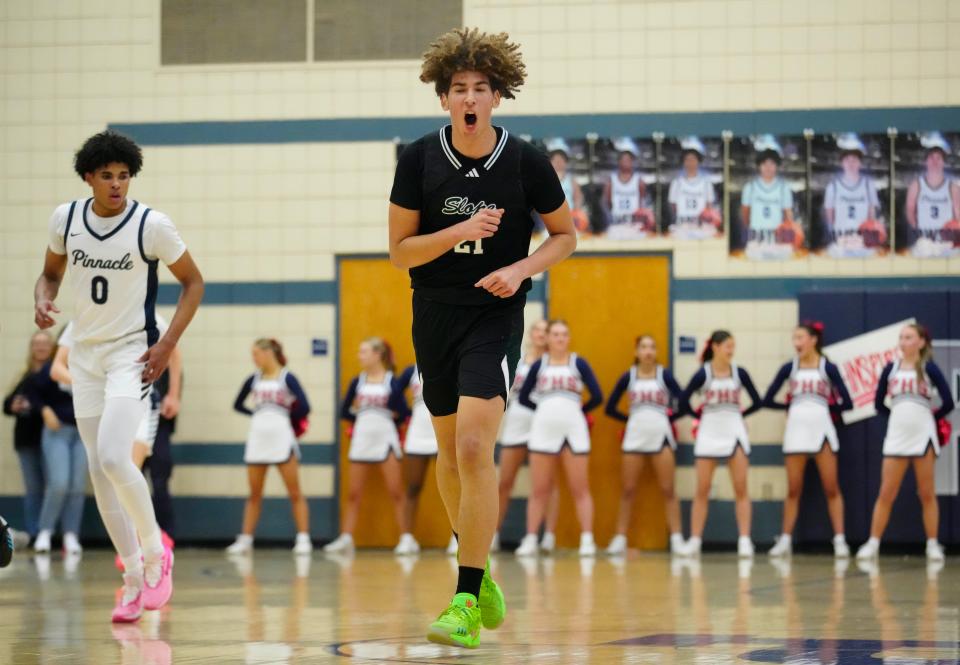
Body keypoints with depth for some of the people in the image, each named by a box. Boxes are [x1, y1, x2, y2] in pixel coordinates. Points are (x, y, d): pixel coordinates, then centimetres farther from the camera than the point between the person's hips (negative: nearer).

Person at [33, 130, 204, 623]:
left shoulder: (152, 225, -12)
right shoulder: (65, 219, -1)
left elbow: (192, 282, -2)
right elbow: (51, 272, 16)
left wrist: (167, 344, -11)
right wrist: (43, 301, -7)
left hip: (132, 352, -5)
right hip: (85, 354, 5)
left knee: (113, 457, -22)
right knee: (99, 471, 5)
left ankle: (155, 551, 0)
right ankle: (134, 581, 14)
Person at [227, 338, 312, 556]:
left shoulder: (286, 378, -5)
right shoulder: (254, 380, 8)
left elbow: (304, 408, -12)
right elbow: (238, 405, 19)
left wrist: (287, 418, 2)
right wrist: (258, 415, 9)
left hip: (282, 440, -4)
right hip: (257, 440, 5)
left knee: (295, 493, -2)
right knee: (254, 494, 8)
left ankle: (303, 538, -2)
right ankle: (245, 539, 11)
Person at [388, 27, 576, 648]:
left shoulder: (526, 161, -8)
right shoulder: (419, 159, -4)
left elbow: (566, 233, 6)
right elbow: (400, 250, -2)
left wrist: (521, 269, -12)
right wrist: (462, 231, -18)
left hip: (495, 317, -3)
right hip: (435, 316, 3)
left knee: (474, 448, -18)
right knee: (449, 452, 14)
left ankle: (466, 601, -15)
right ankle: (479, 569, 36)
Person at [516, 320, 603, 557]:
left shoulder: (579, 364, 3)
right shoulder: (538, 365, 7)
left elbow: (597, 397, 1)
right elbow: (523, 397, 11)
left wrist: (579, 410, 9)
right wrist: (546, 410, 9)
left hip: (574, 431, -1)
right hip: (543, 431, 1)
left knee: (580, 490, -1)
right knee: (539, 491, 3)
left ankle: (587, 540, -1)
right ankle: (530, 540, 6)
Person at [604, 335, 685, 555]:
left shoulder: (664, 375, 0)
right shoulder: (628, 377, 3)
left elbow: (682, 401, -5)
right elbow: (610, 408, 7)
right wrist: (631, 418, 5)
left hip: (660, 436, -1)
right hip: (634, 437, 1)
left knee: (668, 490, -2)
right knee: (628, 490, 3)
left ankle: (677, 539, 0)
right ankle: (619, 539, 7)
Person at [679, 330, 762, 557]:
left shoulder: (739, 373, -1)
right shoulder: (703, 374, -6)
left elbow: (757, 402, 7)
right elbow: (683, 401, -3)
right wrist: (701, 416, 9)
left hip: (734, 433, 1)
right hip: (709, 434, -1)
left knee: (741, 489, -4)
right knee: (702, 490, 1)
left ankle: (745, 541, -4)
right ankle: (694, 541, 6)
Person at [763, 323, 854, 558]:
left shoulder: (827, 368, -1)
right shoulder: (789, 368, 5)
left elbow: (846, 403, -4)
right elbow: (768, 400, 7)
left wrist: (827, 407, 5)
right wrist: (791, 406, 7)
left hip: (821, 430, -2)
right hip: (796, 430, 2)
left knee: (831, 488, -2)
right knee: (793, 490, 5)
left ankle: (840, 539, 0)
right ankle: (785, 540, 10)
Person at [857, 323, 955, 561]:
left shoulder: (929, 368, -2)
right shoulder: (890, 369, 5)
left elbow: (948, 403, -4)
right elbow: (879, 404, 12)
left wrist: (930, 418, 9)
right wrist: (901, 416, 9)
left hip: (923, 437, -2)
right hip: (896, 438, 2)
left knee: (927, 494, 3)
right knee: (886, 494, 1)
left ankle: (933, 545, 8)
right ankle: (873, 544, 4)